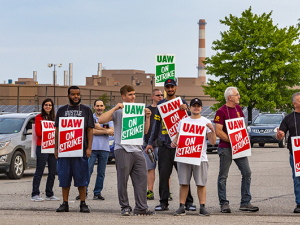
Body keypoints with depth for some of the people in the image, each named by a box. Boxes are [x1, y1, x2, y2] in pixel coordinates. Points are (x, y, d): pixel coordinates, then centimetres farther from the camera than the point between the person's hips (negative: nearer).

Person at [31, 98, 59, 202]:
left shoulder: (54, 118, 17)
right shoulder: (39, 117, 1)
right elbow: (38, 132, -8)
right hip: (42, 147, -6)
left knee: (52, 172, 6)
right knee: (39, 171, -8)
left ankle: (49, 194, 14)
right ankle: (35, 195, -7)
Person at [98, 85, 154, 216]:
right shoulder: (118, 111, 2)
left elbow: (145, 131, 20)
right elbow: (101, 120, -13)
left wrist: (148, 118, 5)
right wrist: (115, 108, -14)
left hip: (137, 150, 5)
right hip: (122, 150, -5)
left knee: (141, 179, -1)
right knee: (123, 180, -1)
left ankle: (141, 208, 3)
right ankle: (125, 207, 8)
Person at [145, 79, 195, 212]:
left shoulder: (181, 102, 9)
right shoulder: (161, 104, 15)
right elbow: (156, 125, 18)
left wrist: (186, 110, -22)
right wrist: (150, 142, 13)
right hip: (164, 145, 2)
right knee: (163, 174, -1)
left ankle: (188, 202, 2)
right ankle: (163, 202, 4)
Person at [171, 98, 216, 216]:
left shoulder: (206, 122, 8)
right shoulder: (183, 121, 13)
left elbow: (213, 142, 4)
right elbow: (178, 136, 18)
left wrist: (212, 130, -13)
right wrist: (174, 142, -4)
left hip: (200, 157, -1)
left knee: (201, 183, -3)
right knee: (183, 183, 1)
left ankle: (202, 207, 1)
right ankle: (181, 207, 6)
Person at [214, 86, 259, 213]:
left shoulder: (238, 108, 12)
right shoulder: (221, 112, -10)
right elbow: (218, 131, -14)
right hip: (226, 148, -7)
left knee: (247, 173, 1)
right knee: (223, 176, 1)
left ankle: (245, 203, 7)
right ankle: (224, 203, 8)